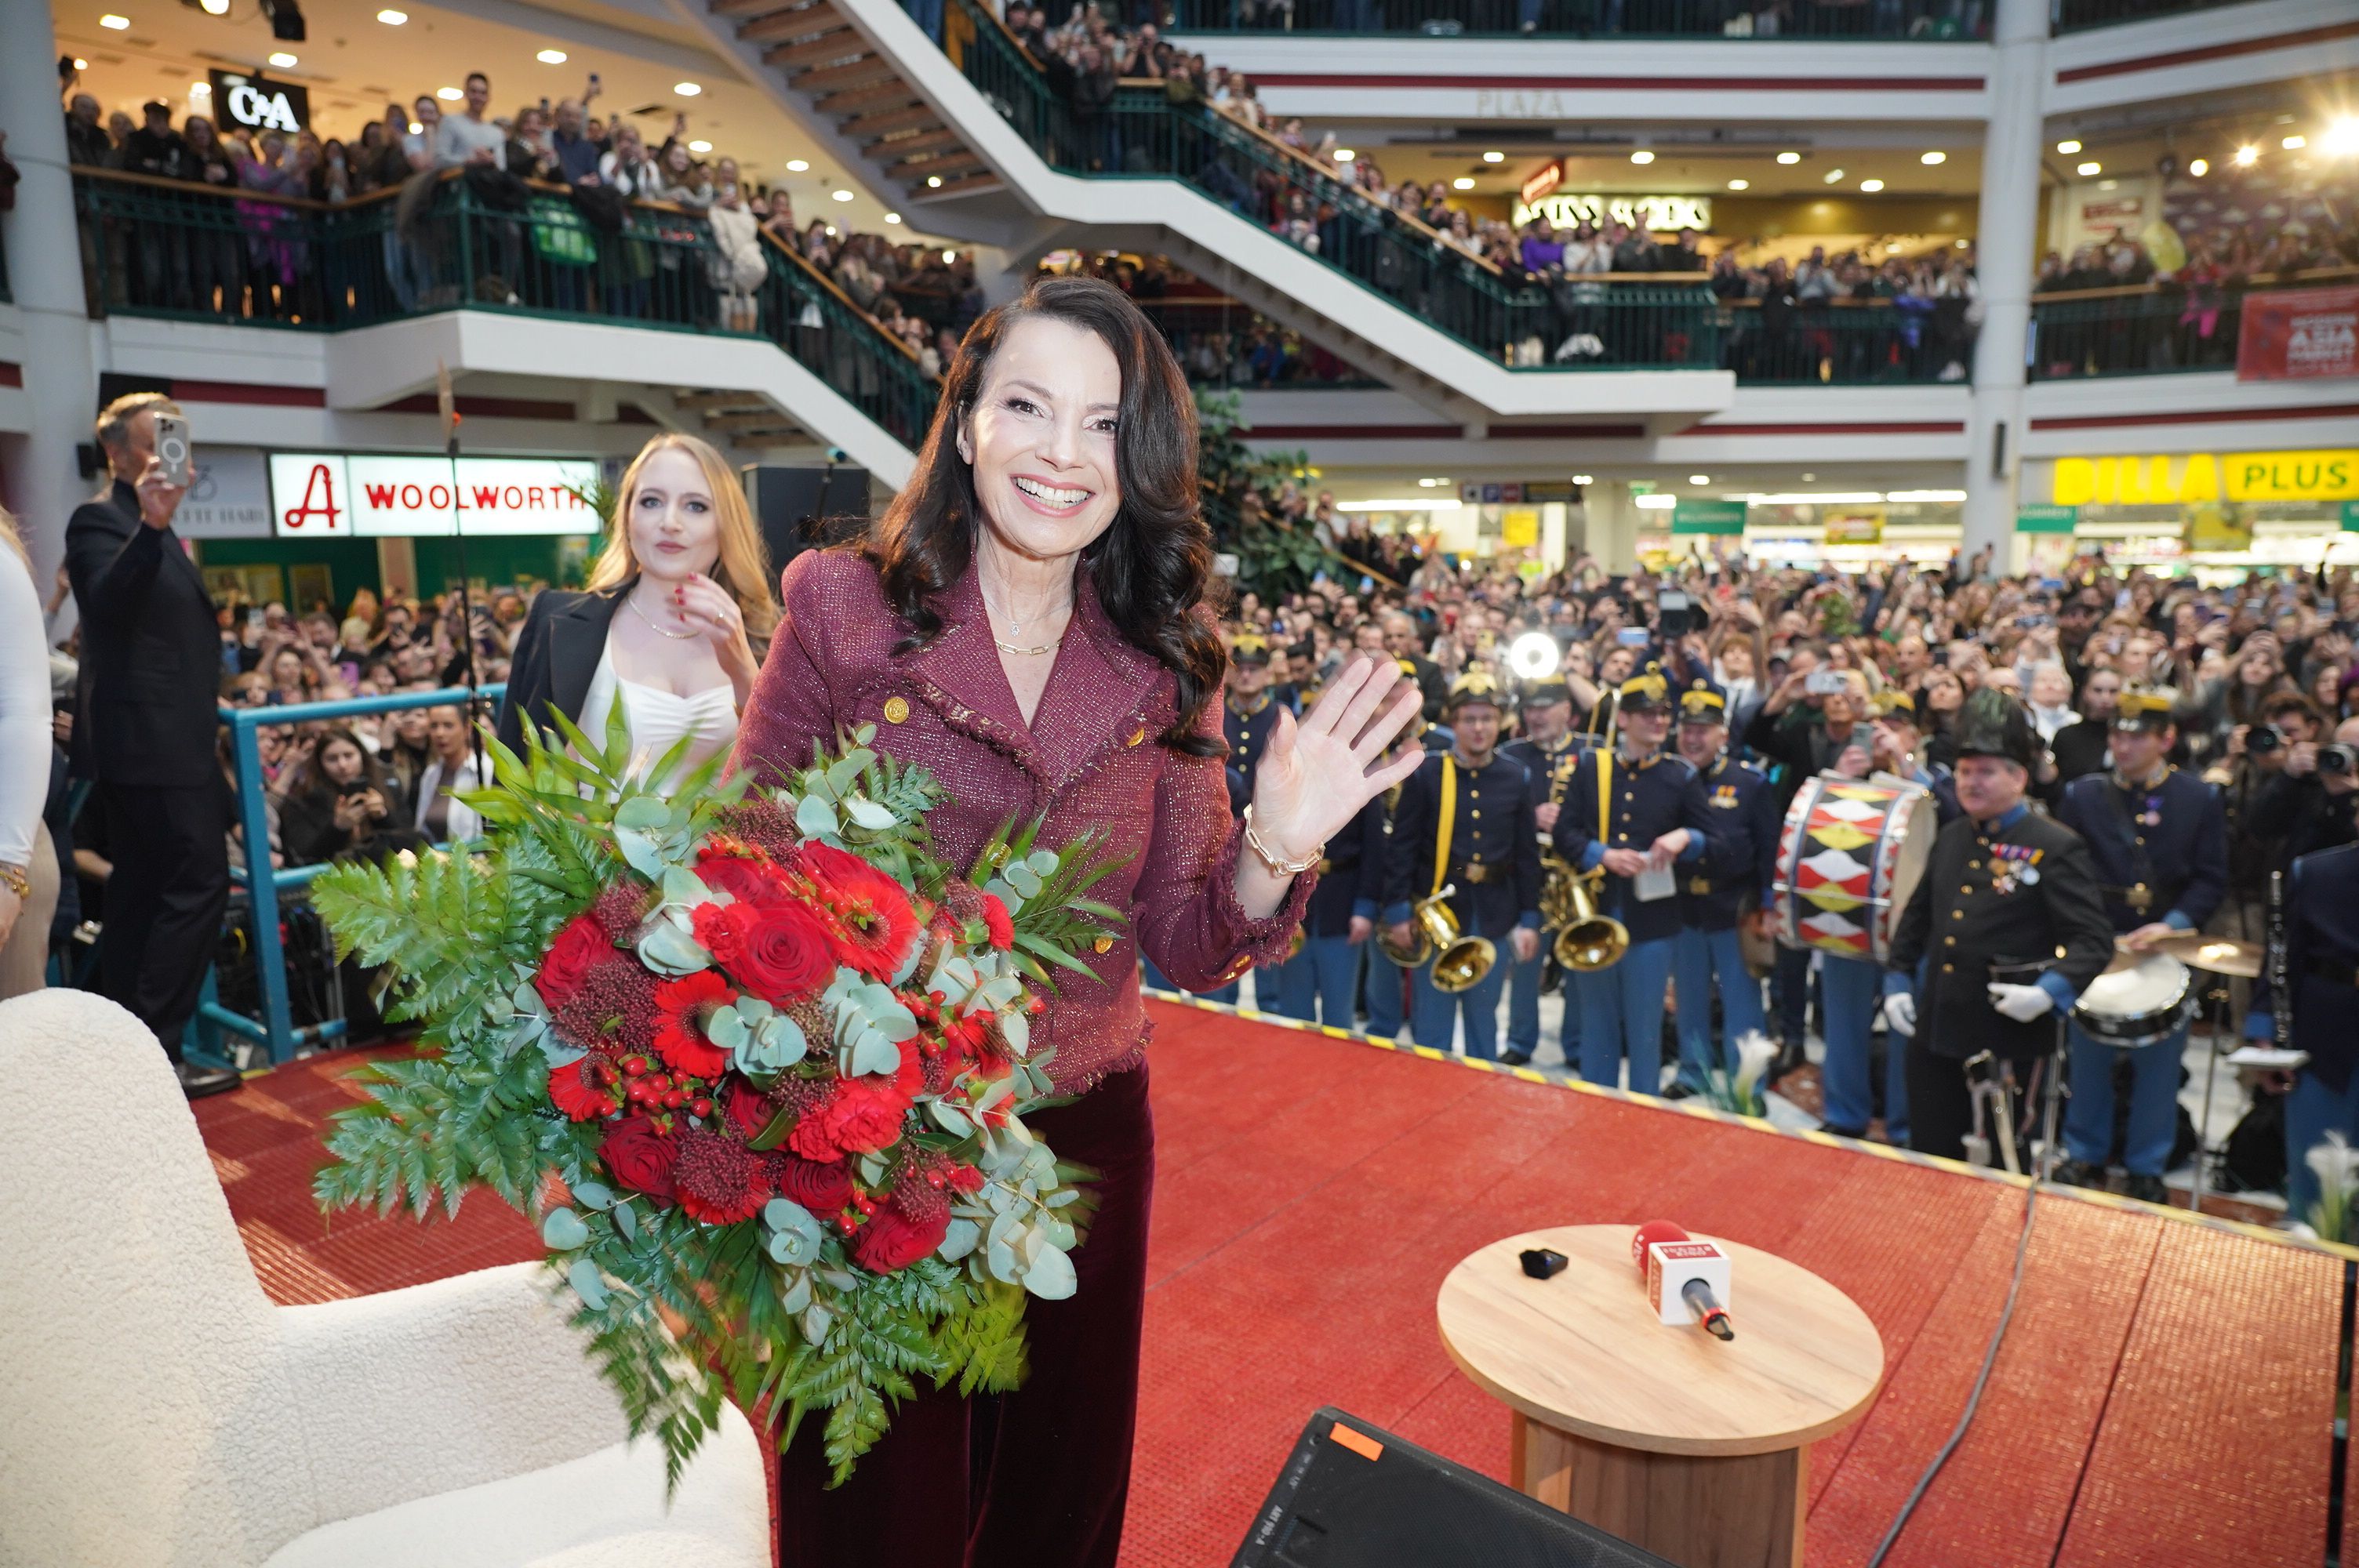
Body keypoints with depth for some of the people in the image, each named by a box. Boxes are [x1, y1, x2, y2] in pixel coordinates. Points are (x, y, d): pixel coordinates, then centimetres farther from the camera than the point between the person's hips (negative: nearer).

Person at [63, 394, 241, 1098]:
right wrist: (150, 527, -39)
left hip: (156, 740, 10)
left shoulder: (152, 529, 21)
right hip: (148, 741, -10)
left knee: (143, 892, 11)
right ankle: (154, 1051, -6)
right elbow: (108, 602, -28)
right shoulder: (102, 519, -9)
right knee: (198, 883, -11)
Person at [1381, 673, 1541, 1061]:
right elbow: (1401, 847, -5)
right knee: (1431, 1025, 6)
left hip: (1493, 917, 2)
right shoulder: (1425, 773, -4)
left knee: (1484, 1020, 15)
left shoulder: (1516, 778, 3)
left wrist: (1529, 919, 4)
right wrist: (1397, 910, -9)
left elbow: (1527, 854, 6)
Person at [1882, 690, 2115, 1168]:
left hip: (2009, 1040, -6)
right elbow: (1917, 917, 20)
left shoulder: (2056, 847, -9)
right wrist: (1897, 980, 11)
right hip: (1934, 1031, 6)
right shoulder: (1950, 839, 11)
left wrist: (2049, 991, -27)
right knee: (1930, 1161, 12)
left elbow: (2093, 940, -13)